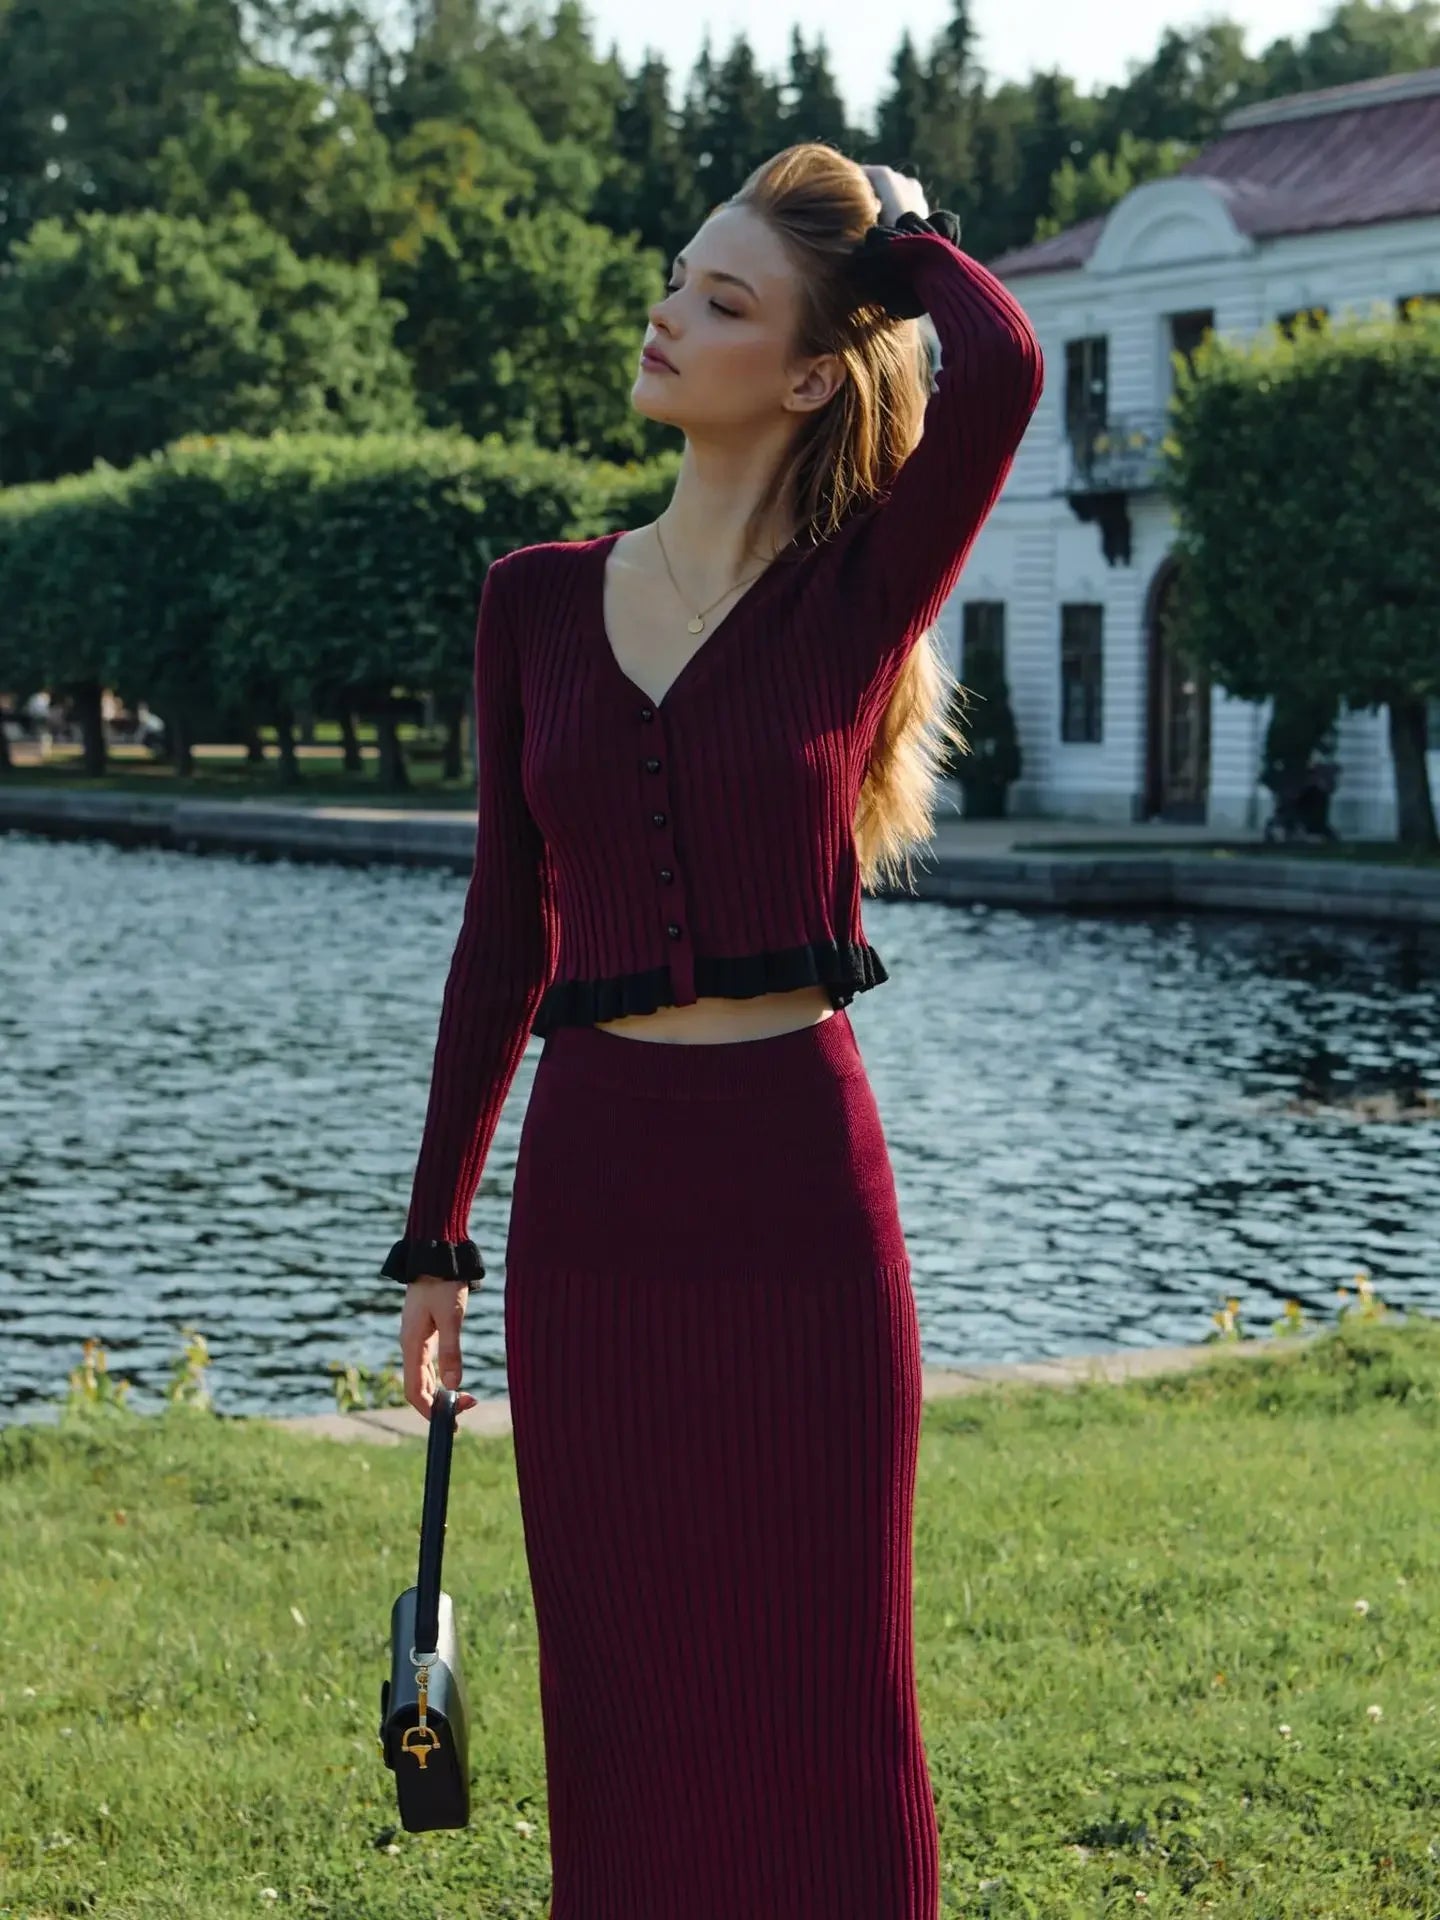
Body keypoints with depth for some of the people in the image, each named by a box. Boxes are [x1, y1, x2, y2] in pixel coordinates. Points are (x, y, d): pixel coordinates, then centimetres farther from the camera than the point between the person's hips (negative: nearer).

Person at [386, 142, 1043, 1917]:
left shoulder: (861, 590, -3)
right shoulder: (537, 601, 7)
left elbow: (1003, 368, -23)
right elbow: (507, 932, 10)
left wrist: (897, 231, -3)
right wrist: (434, 1236, 10)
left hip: (799, 1188, -3)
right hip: (593, 1193, 3)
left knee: (821, 1702, 6)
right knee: (624, 1704, 11)